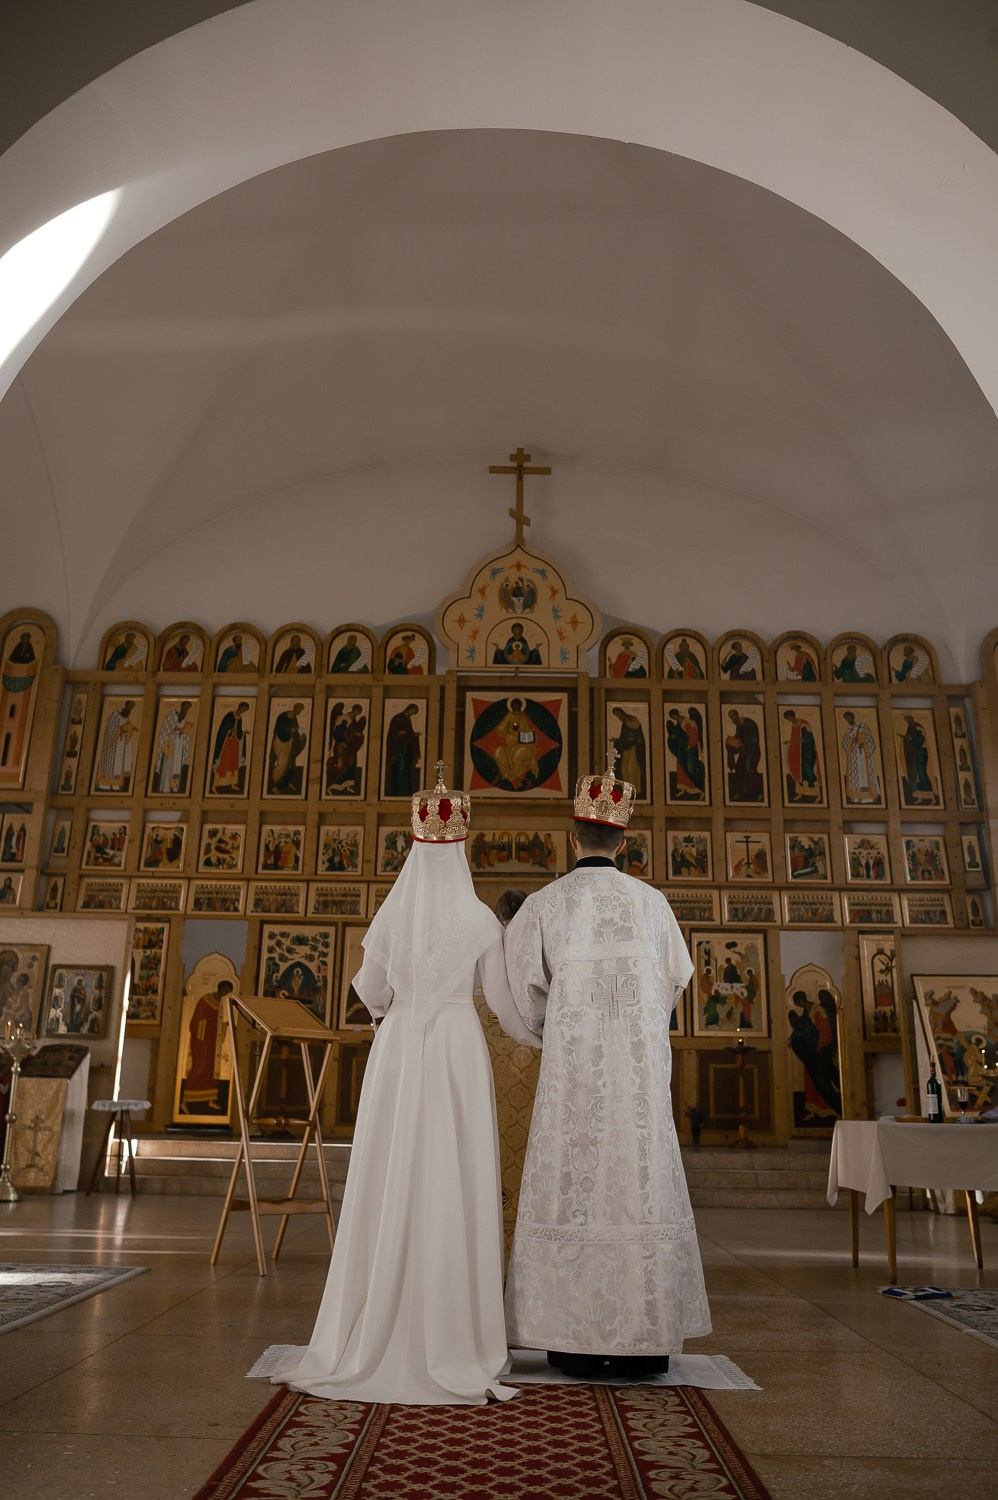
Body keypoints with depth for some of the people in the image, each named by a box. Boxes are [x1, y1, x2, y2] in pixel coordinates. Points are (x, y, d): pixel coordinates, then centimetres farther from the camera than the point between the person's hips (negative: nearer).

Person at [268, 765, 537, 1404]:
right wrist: (542, 1037, 22)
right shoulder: (482, 921, -3)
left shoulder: (392, 914, 1)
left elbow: (370, 992, 12)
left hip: (397, 1051, 2)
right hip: (460, 1051, -1)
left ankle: (377, 1334, 13)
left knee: (391, 1186, 6)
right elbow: (504, 1002, 3)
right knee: (454, 1187, 2)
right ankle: (450, 1336, 6)